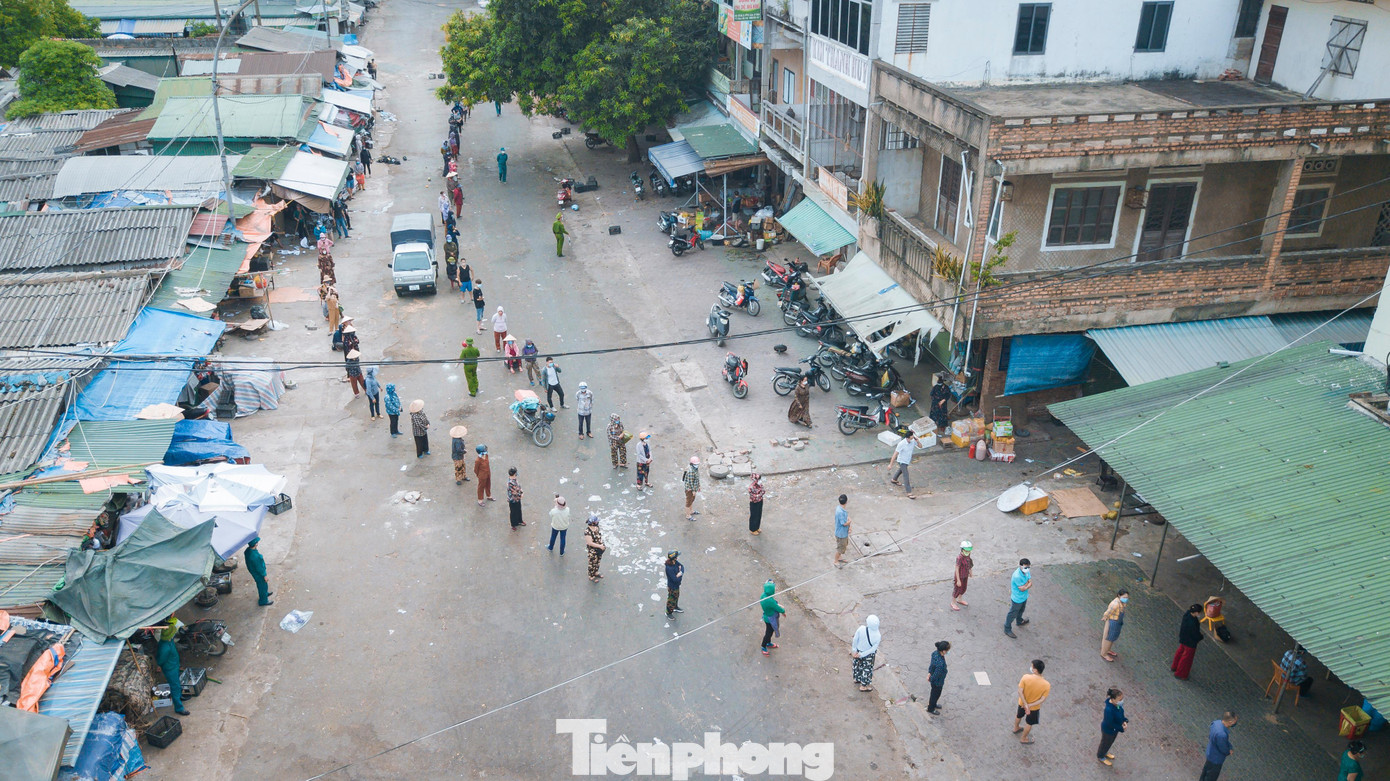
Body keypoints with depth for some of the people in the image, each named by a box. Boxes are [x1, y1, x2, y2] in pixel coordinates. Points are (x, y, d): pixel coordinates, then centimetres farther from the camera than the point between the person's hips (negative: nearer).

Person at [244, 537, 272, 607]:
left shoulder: (248, 550, -14)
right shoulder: (254, 556, -41)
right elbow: (259, 568, -28)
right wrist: (264, 575, -14)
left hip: (252, 569, 8)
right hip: (258, 573, -8)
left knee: (260, 585, 32)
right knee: (263, 586, 16)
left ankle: (265, 593, 56)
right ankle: (263, 601, 36)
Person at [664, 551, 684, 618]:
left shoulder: (675, 562, -16)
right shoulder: (669, 568, -41)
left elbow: (682, 566, -4)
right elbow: (675, 580, -35)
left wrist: (681, 572, -24)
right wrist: (681, 575, -16)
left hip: (677, 585, 8)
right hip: (672, 587, -8)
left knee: (676, 596, 31)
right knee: (672, 600, 16)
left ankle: (675, 607, 57)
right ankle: (668, 613, 40)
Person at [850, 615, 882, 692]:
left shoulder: (861, 629, -34)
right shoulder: (878, 636, -34)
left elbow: (855, 640, -20)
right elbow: (873, 649, -24)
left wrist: (854, 650, -4)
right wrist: (862, 655, -13)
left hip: (859, 650, 2)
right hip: (869, 655, -2)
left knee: (858, 665, 30)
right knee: (867, 668, 24)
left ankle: (857, 679, 57)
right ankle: (863, 686, 43)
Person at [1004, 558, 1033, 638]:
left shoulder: (1027, 571, -11)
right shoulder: (1017, 576, -37)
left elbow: (1030, 583, -8)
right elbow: (1022, 589, -30)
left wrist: (1026, 585, -23)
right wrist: (1027, 583, -15)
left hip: (1024, 597, 8)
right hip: (1017, 599, -8)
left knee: (1021, 610, 33)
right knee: (1012, 614, 10)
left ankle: (1020, 621, 59)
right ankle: (1007, 629, 26)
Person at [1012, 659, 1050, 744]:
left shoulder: (1026, 677, -31)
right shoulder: (1046, 685, -30)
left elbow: (1020, 691, -26)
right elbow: (1042, 699, -25)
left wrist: (1025, 704, -20)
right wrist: (1030, 705, -21)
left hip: (1022, 702, 2)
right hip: (1034, 707, -2)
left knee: (1019, 715, 33)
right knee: (1029, 723, 25)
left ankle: (1016, 728, 59)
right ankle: (1023, 738, 46)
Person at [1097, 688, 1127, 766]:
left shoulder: (1118, 703, -21)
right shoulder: (1109, 710, -43)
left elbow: (1121, 712, 1)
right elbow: (1110, 724, -29)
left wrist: (1124, 721, -13)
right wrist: (1121, 728, -19)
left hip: (1115, 728, 7)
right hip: (1108, 730, -7)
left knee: (1110, 742, 32)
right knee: (1106, 743, 22)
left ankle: (1105, 752, 61)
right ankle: (1101, 757, 51)